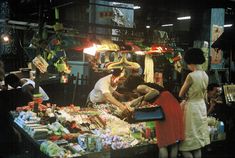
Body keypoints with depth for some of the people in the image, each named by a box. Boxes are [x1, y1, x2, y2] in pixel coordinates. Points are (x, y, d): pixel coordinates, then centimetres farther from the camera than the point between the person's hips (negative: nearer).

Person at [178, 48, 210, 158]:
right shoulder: (205, 75, 4)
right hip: (202, 106, 8)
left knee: (187, 143, 2)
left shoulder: (191, 75, -20)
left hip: (191, 107, -8)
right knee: (198, 140, 15)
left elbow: (181, 95, -11)